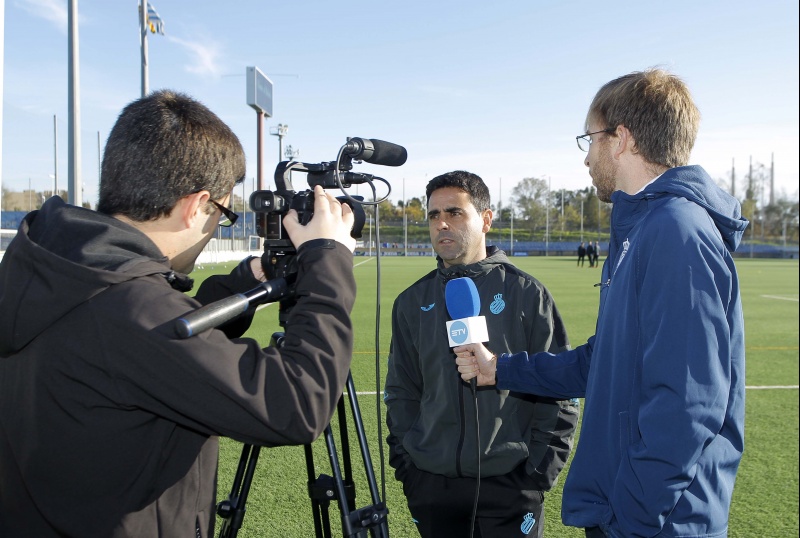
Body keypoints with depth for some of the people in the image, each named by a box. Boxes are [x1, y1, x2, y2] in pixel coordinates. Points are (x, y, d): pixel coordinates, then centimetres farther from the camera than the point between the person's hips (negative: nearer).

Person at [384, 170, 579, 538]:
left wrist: (541, 469, -6)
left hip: (509, 483, -3)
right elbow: (401, 393, 12)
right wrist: (403, 460, 5)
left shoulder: (525, 293, -4)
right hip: (431, 486, 3)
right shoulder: (412, 302, 6)